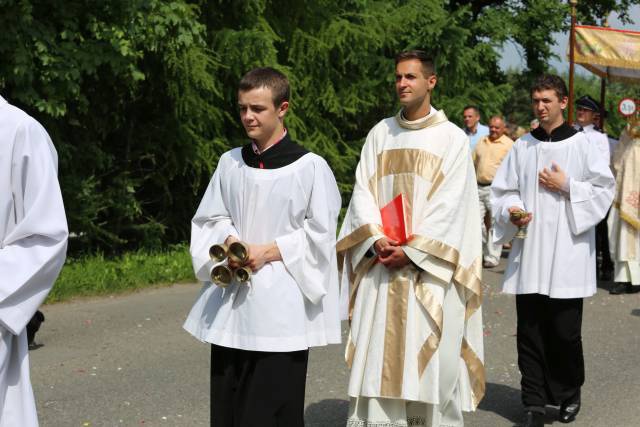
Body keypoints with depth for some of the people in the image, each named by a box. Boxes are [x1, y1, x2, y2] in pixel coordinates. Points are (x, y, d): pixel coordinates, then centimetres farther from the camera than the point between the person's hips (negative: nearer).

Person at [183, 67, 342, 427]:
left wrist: (268, 251, -13)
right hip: (231, 302, 4)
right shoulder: (230, 162, 8)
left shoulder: (310, 166, -6)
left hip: (280, 306, -4)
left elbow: (320, 232, -6)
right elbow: (210, 218, 12)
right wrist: (230, 242, -9)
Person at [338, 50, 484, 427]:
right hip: (381, 263, 3)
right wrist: (377, 240, -10)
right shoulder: (380, 133, 11)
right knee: (376, 355, 3)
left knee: (428, 357, -1)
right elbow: (363, 191, 5)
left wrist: (412, 250, -15)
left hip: (428, 270, -3)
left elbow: (450, 203, -8)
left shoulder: (452, 138, -1)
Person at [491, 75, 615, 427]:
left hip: (567, 252, -2)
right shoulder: (522, 146, 8)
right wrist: (512, 211, -8)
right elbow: (502, 190, 10)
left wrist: (567, 185, -8)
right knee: (530, 330, 2)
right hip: (528, 252, 2)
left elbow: (604, 189, 1)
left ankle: (568, 394, 23)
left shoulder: (580, 144, 1)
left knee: (565, 330, 1)